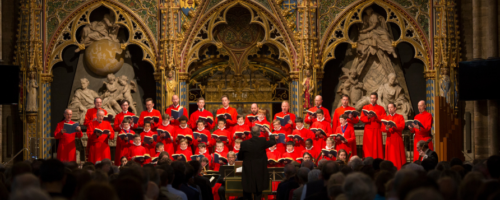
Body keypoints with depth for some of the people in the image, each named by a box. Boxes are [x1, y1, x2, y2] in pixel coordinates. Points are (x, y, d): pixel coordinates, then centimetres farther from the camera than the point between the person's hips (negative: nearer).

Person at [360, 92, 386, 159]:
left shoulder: (381, 108, 9)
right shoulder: (365, 107, 10)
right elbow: (362, 118, 1)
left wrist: (376, 116, -16)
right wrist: (368, 117, -19)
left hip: (377, 131, 0)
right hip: (368, 130, 0)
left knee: (377, 147, -4)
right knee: (368, 147, -4)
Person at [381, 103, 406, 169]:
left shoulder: (400, 117, 6)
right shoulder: (385, 118, 13)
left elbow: (402, 126, -10)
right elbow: (382, 128, 1)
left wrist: (393, 126, -24)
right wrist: (387, 128, -22)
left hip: (398, 139, -2)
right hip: (389, 139, 2)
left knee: (398, 156, -3)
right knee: (390, 156, 0)